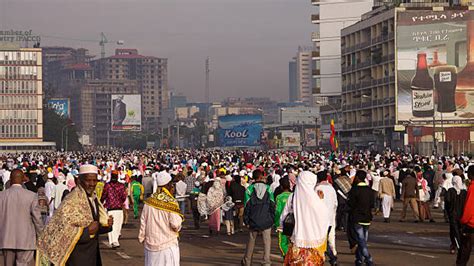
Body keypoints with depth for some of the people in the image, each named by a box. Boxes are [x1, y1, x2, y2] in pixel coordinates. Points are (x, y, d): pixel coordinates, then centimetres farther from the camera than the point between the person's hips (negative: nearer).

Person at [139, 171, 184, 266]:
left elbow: (143, 222, 7)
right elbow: (175, 225, -16)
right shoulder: (171, 202, -13)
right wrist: (180, 217, 5)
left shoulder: (149, 201, 1)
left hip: (150, 243, 5)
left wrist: (142, 238, 18)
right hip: (168, 245, -5)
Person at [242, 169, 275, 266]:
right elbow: (272, 205, 0)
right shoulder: (268, 189, -3)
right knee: (267, 241, 5)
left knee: (251, 241, 14)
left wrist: (246, 220, 3)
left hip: (253, 221, 1)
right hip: (266, 221, -1)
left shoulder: (250, 189, -6)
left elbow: (247, 206, -4)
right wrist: (272, 219, 7)